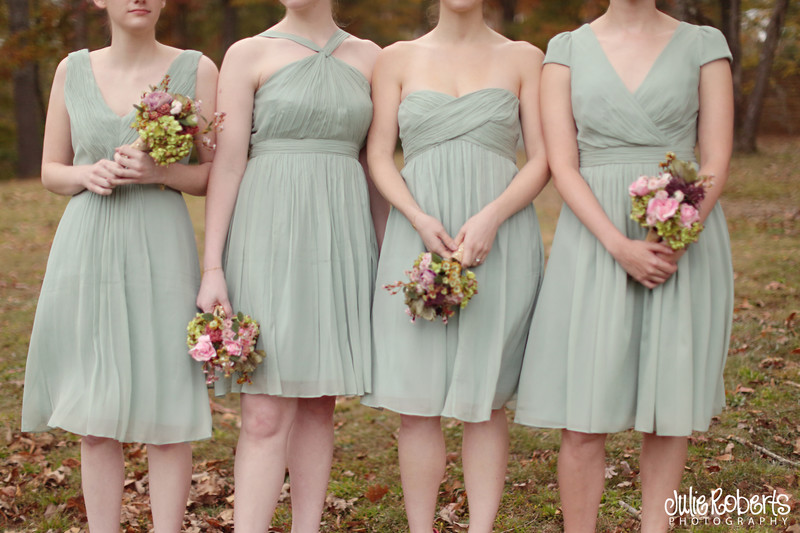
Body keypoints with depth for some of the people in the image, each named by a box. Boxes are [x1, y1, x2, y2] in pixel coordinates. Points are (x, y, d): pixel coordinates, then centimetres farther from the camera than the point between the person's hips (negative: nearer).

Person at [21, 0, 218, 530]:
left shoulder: (196, 70, 1)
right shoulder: (73, 70, 9)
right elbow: (51, 170, 13)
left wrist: (161, 173, -15)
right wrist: (87, 175, -8)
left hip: (160, 248, -2)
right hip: (86, 248, 2)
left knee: (165, 414, -2)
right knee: (94, 418, 6)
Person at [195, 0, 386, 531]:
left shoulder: (367, 57, 11)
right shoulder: (248, 54, 1)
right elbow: (227, 162, -4)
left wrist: (385, 258, 10)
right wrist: (213, 267, -10)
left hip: (340, 234, 3)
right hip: (268, 234, -3)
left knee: (319, 403, 7)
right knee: (267, 412, -9)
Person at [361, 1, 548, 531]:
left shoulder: (522, 59, 8)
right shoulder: (398, 59, 11)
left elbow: (543, 160, 2)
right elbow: (380, 155, 5)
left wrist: (491, 218, -13)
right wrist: (420, 220, -11)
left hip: (502, 242, 0)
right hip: (418, 242, 1)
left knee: (486, 398, 3)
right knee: (417, 401, -1)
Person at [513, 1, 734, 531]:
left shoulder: (704, 45, 5)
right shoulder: (568, 50, 5)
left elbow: (716, 162, 0)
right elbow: (562, 166, -3)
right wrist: (621, 247, -15)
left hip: (686, 239, 1)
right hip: (595, 243, 0)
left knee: (670, 406, 5)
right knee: (584, 417, -3)